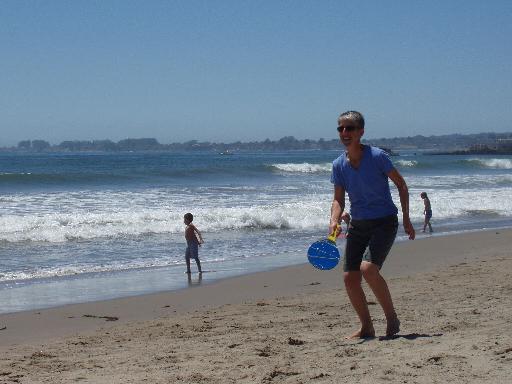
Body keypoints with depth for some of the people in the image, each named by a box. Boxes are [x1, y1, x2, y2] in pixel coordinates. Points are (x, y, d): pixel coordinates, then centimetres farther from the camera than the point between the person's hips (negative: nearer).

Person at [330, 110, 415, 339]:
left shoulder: (377, 157, -13)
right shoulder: (338, 165, 0)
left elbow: (401, 184, -3)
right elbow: (338, 199, 6)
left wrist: (406, 219, -3)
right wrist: (334, 220, -15)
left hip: (384, 222, -6)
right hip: (357, 224, 6)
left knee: (368, 269, -24)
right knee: (349, 277, -2)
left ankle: (392, 318, -5)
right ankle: (367, 328, 15)